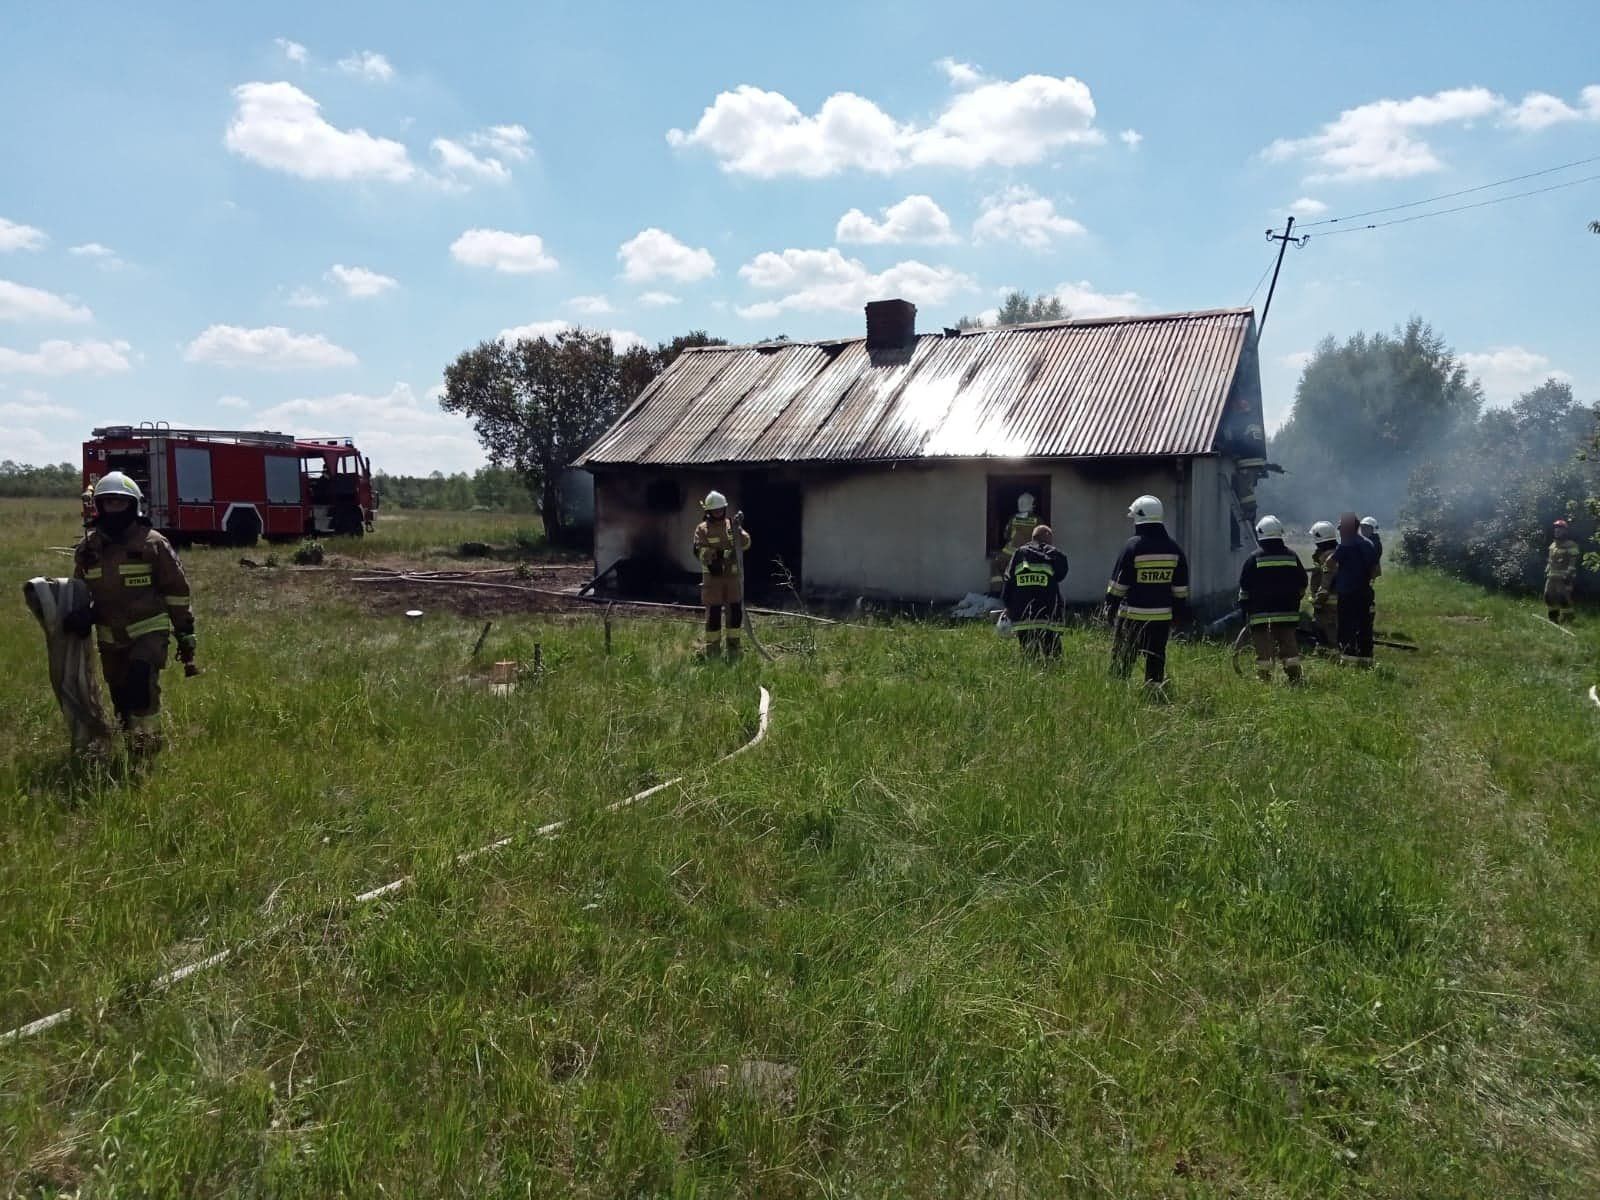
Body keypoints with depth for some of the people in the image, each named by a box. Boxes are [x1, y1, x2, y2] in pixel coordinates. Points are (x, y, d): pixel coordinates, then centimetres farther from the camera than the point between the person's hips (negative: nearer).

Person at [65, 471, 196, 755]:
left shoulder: (152, 543, -7)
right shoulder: (88, 547, 4)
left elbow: (177, 591, -3)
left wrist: (185, 633, -3)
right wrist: (82, 614, -6)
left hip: (149, 631, -5)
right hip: (110, 636, 5)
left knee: (142, 685, -24)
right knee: (121, 698, 14)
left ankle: (147, 749, -13)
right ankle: (132, 750, 31)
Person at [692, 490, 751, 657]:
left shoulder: (731, 525, 8)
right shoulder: (702, 529, -1)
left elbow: (745, 544, -3)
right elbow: (699, 551, -12)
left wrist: (738, 529, -18)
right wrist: (716, 553, -26)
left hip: (733, 576, 3)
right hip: (713, 576, -3)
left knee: (736, 611, 6)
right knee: (713, 613, 0)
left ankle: (734, 648, 18)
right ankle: (711, 649, 9)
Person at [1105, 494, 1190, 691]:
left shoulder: (1133, 546, -10)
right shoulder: (1173, 548, 5)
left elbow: (1118, 583, -7)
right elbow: (1181, 588, 10)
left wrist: (1110, 606, 3)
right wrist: (1178, 612, 18)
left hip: (1133, 615, -4)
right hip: (1162, 615, 4)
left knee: (1122, 658, 3)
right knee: (1156, 658, 12)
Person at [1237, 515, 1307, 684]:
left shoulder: (1254, 558, -5)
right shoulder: (1292, 556, 6)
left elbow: (1244, 588, -3)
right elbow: (1302, 584, 13)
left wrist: (1245, 610, 8)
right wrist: (1295, 604, 24)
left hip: (1260, 614, -3)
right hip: (1287, 613, 4)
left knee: (1263, 648, -2)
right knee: (1289, 645, 10)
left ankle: (1264, 679, -3)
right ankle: (1294, 678, 11)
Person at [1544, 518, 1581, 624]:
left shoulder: (1571, 545, -7)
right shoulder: (1553, 545, 18)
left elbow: (1573, 562, -13)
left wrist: (1569, 575, -21)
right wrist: (1546, 572, 16)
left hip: (1564, 577, -8)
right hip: (1552, 576, 8)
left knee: (1564, 598, -12)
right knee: (1549, 596, 8)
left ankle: (1567, 619, -6)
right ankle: (1553, 617, 18)